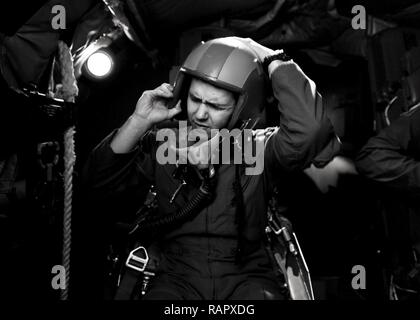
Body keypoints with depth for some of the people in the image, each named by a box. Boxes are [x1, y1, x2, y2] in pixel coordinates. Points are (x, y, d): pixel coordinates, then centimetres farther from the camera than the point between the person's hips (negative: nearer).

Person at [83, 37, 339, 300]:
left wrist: (273, 61, -18)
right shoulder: (162, 144, 1)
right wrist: (139, 122, -12)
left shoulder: (259, 149, -7)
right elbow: (100, 180, -1)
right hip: (179, 276, 1)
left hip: (246, 277, 0)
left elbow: (309, 128, -27)